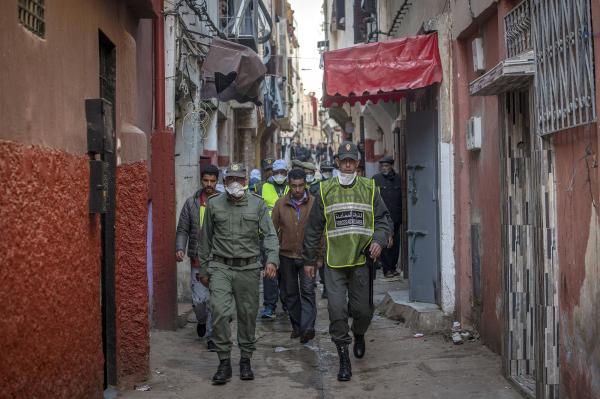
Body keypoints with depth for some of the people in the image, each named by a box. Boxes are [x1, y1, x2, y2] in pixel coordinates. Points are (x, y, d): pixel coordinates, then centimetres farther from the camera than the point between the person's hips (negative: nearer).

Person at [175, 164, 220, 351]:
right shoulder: (191, 203, 5)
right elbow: (182, 230, 7)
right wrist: (179, 248, -8)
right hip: (198, 260, 1)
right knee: (199, 299, -3)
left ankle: (212, 336, 12)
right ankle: (202, 320, 29)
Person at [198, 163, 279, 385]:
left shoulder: (257, 204, 3)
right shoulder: (213, 204, 5)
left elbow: (269, 235, -2)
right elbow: (205, 239, 12)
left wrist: (272, 260, -19)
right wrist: (204, 270, 12)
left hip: (248, 268, 1)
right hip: (220, 267, 0)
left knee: (248, 315, 7)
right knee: (219, 312, -14)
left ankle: (245, 360, 23)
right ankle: (224, 362, -2)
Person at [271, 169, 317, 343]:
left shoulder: (314, 203, -4)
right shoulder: (280, 204, 1)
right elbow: (273, 229, 6)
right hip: (286, 255, 3)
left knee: (307, 291, -11)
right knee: (290, 293, 11)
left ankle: (308, 327, -15)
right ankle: (296, 326, 23)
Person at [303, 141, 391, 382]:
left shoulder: (369, 189, 6)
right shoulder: (325, 190, 4)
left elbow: (382, 219, 9)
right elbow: (314, 228, 9)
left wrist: (379, 240, -11)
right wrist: (309, 259, 10)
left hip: (362, 260, 1)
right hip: (334, 262, -1)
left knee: (363, 309, 7)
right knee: (337, 309, -7)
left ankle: (359, 335, 41)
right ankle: (343, 358, 6)